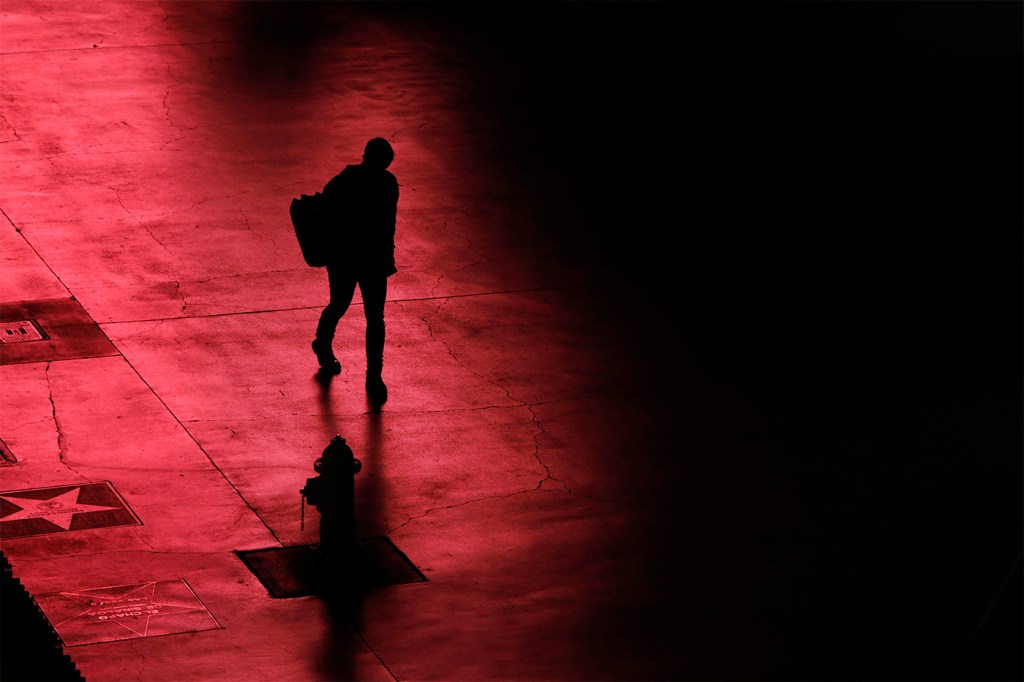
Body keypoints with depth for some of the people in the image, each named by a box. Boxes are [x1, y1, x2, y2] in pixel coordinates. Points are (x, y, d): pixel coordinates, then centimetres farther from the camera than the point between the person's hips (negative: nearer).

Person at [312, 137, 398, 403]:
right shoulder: (339, 186, -19)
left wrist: (388, 256, 11)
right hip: (344, 261, -3)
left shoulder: (388, 183, -5)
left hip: (375, 261, 3)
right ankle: (323, 345, 49)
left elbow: (388, 224, 7)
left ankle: (374, 376, 12)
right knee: (339, 307, 18)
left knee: (375, 318, 2)